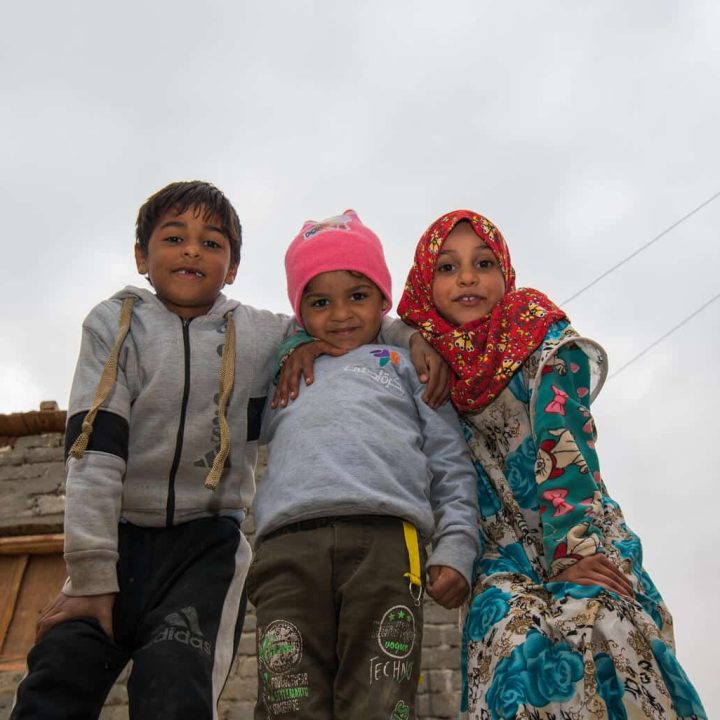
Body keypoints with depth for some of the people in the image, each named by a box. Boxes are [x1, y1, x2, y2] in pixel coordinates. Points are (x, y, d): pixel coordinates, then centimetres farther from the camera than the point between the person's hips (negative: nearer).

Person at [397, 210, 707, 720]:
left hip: (585, 540, -1)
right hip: (503, 550, 2)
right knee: (515, 639, -29)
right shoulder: (428, 360, 7)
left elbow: (562, 443, -12)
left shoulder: (545, 340, -1)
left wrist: (573, 548, -23)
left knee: (606, 627, -31)